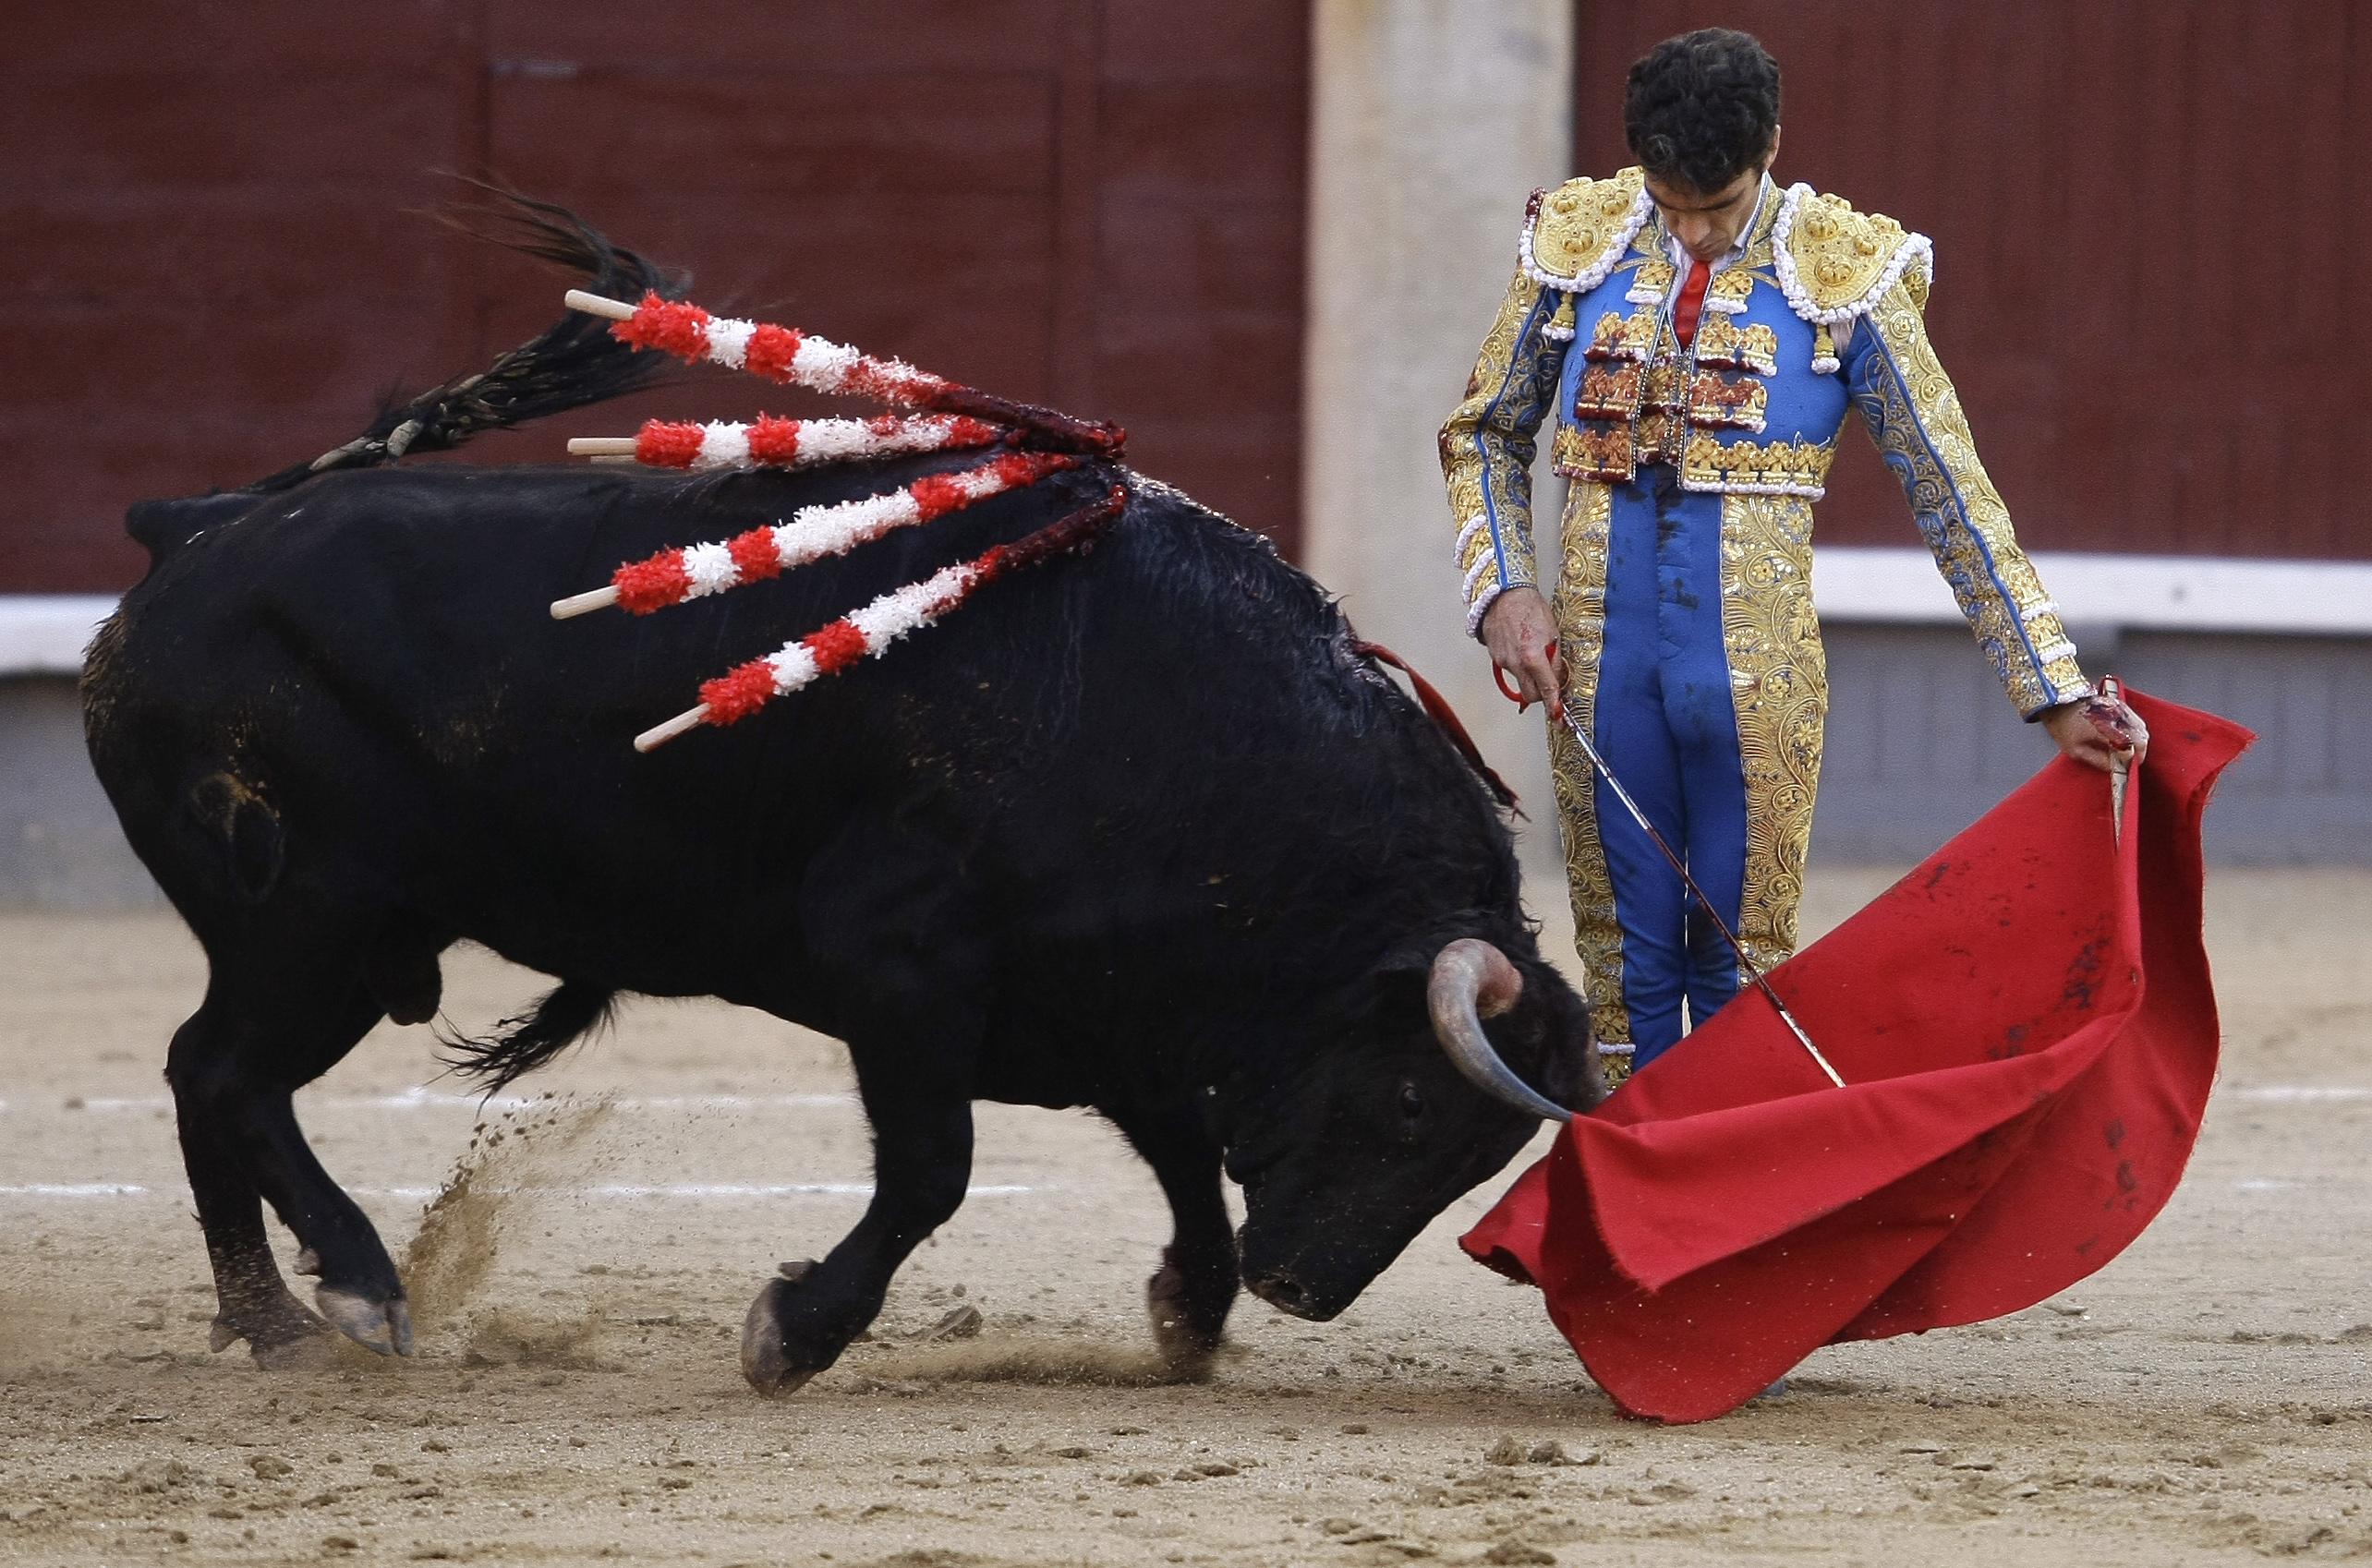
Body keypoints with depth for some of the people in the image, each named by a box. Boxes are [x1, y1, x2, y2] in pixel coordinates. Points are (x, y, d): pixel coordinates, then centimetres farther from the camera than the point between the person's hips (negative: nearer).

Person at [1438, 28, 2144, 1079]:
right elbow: (1484, 435, 15)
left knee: (1740, 966, 1)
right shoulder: (1577, 244, 2)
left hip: (1754, 672, -2)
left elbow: (1951, 492, -2)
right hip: (1600, 664, 2)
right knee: (1624, 964, 6)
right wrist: (1502, 591, -1)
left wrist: (2055, 690, -5)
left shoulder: (1845, 273, -5)